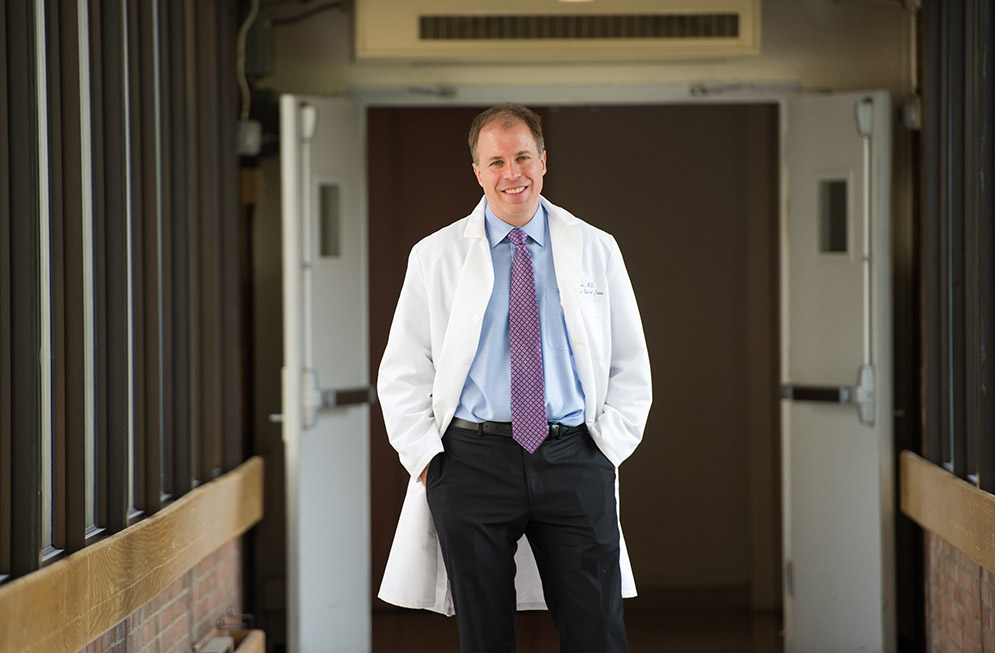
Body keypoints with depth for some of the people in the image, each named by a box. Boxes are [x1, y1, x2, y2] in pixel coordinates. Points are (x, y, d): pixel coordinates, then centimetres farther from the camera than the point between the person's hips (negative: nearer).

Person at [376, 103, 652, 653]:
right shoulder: (435, 256, 6)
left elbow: (631, 366, 13)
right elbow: (401, 374, 7)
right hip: (473, 460, 0)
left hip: (574, 462, 1)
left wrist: (610, 444, 1)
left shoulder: (596, 250, 10)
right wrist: (426, 458, -4)